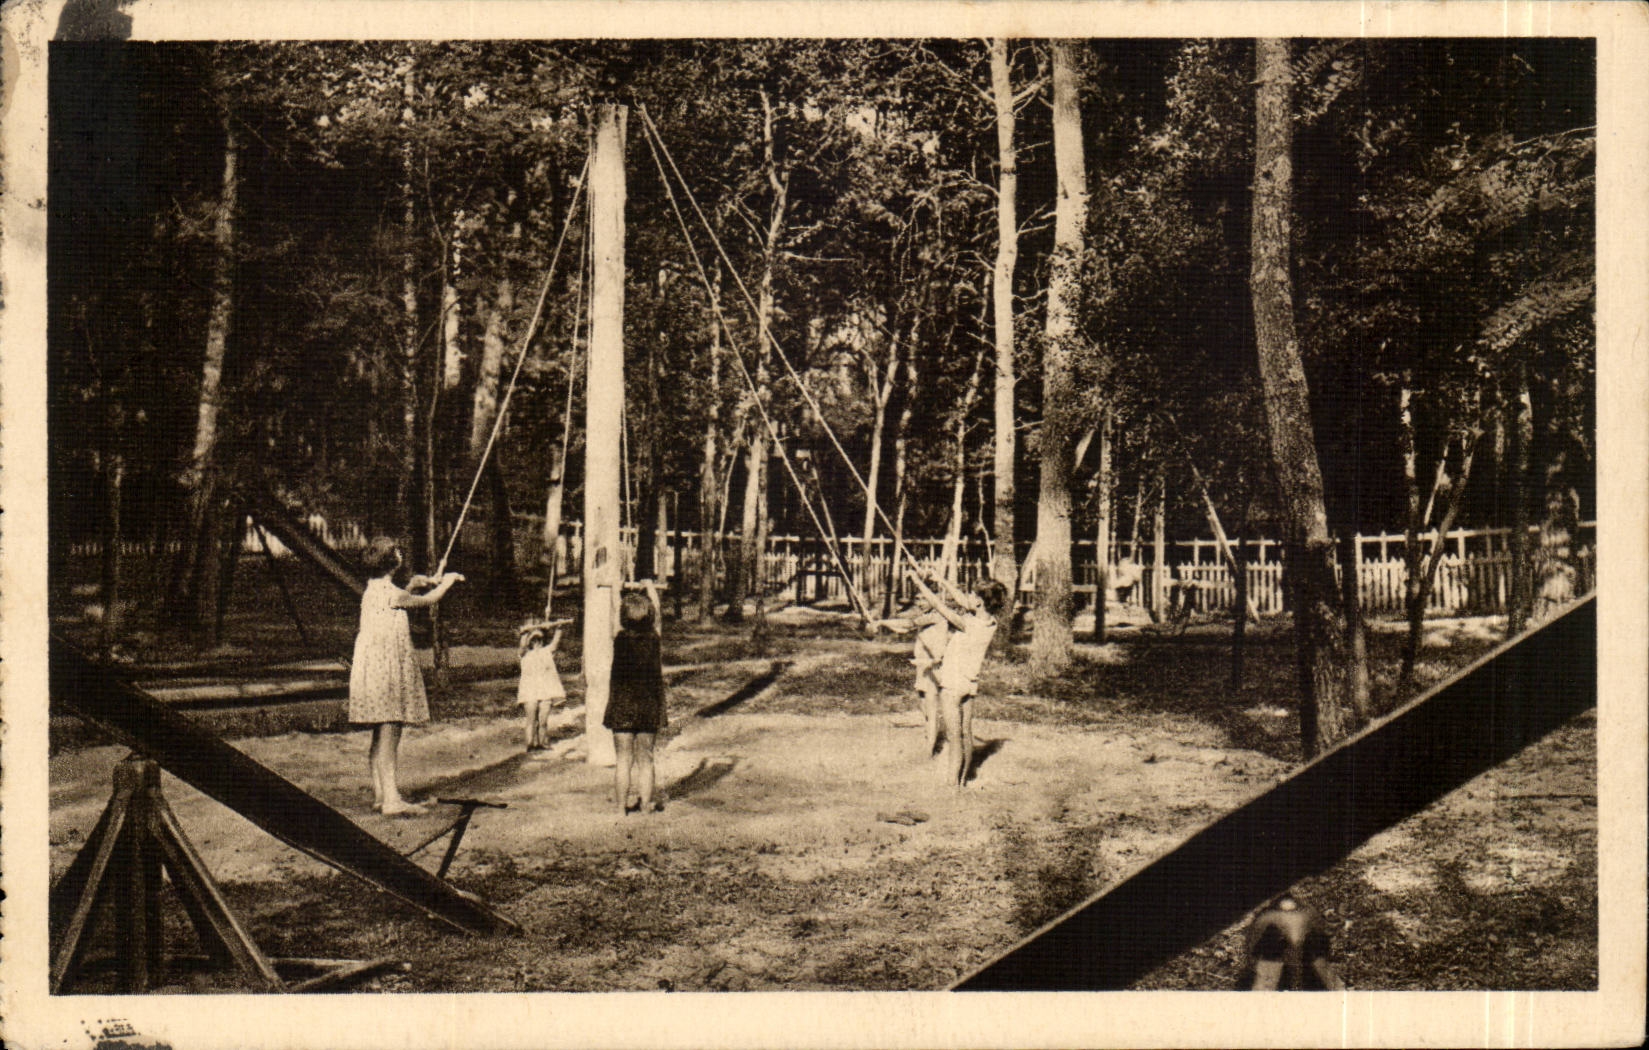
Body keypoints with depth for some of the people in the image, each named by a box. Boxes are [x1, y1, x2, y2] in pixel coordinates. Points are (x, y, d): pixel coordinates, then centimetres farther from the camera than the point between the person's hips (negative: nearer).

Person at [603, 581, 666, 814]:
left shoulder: (620, 638, -8)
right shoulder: (653, 637, -6)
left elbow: (614, 613, 8)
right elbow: (657, 611, 11)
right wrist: (651, 588, 27)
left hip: (621, 706, -1)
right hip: (649, 706, 1)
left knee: (623, 759, 3)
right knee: (645, 759, 7)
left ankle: (622, 805, 6)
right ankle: (645, 805, 9)